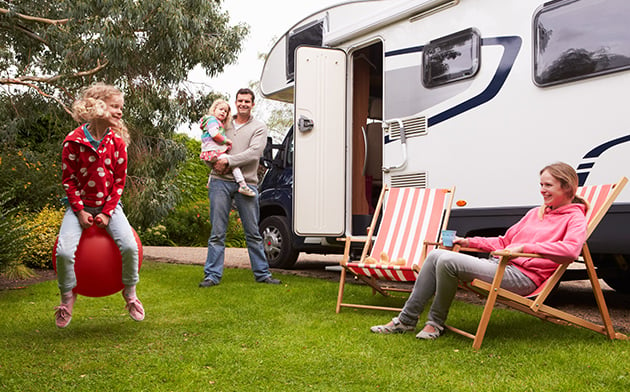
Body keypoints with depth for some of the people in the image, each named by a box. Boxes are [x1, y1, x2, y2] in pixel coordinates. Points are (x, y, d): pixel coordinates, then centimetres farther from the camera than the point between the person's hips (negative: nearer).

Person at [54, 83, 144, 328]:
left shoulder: (117, 141, -3)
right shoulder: (74, 141, -9)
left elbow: (119, 180, 0)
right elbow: (68, 179, -4)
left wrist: (107, 212, -8)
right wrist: (79, 211, -11)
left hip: (109, 205, 1)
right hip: (80, 206, -1)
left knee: (129, 246, -21)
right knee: (64, 252, -20)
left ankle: (130, 292, 5)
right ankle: (67, 296, 9)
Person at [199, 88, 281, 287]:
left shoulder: (259, 127, 7)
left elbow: (254, 152, -8)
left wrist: (229, 161, -14)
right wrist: (215, 164, -3)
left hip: (246, 183, -1)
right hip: (220, 182, 1)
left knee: (253, 232, 6)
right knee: (217, 232, 1)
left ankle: (262, 273, 16)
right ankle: (212, 275, 6)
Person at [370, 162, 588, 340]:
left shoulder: (574, 218, 1)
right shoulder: (535, 212, 26)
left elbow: (571, 249, -21)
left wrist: (525, 247, -23)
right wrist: (469, 242, 17)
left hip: (523, 276, -9)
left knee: (448, 261, -26)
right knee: (436, 255, -4)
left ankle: (436, 323, -7)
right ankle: (406, 319, 0)